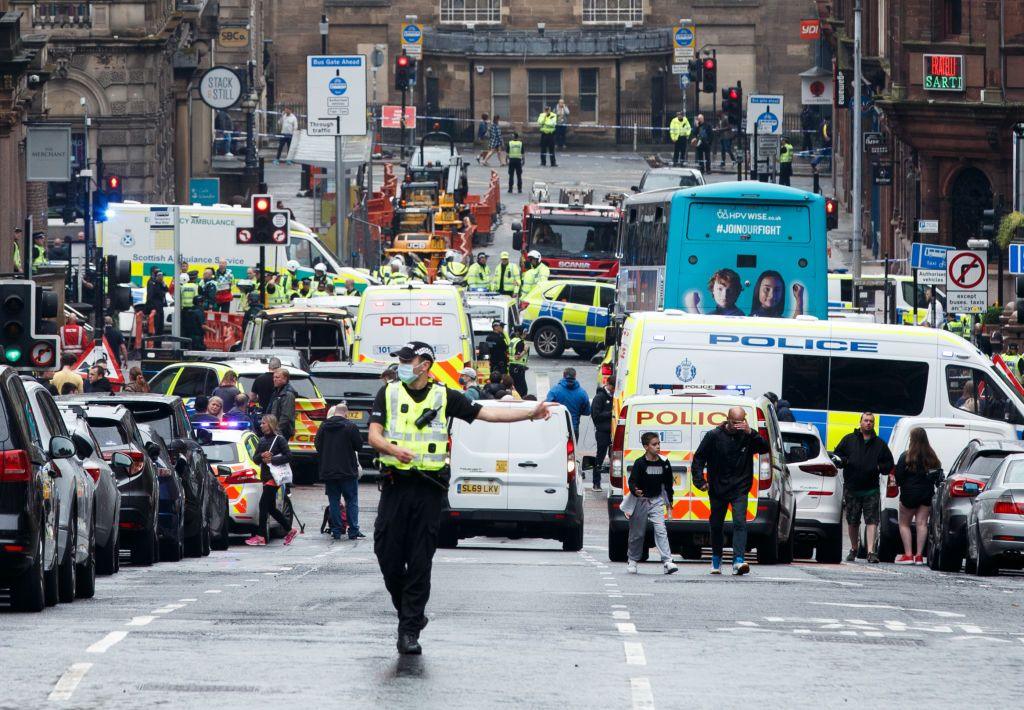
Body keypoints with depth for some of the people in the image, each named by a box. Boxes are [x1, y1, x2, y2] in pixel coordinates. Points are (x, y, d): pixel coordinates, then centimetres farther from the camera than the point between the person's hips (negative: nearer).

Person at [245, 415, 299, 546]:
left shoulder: (279, 439, -6)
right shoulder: (262, 440, 15)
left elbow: (288, 456, -12)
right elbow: (255, 459, 14)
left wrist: (272, 460, -16)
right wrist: (262, 456, -8)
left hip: (274, 476, -8)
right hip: (265, 476, 8)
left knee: (263, 504, -12)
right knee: (271, 508, 10)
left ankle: (260, 536, -12)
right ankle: (290, 530, 22)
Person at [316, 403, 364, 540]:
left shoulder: (323, 427, 1)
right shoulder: (350, 427, -11)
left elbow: (317, 445, 9)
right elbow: (359, 445, -5)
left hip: (328, 471, 3)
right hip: (348, 471, -3)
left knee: (333, 501, 8)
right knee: (352, 501, 4)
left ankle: (336, 531, 6)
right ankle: (353, 532, 1)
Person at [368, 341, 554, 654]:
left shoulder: (444, 397, 7)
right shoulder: (388, 394, 7)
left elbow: (486, 413, 7)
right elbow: (374, 436, 1)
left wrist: (531, 413, -1)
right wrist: (394, 449, -21)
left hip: (428, 487, -1)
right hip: (395, 484, 1)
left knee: (420, 562, -3)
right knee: (388, 555, -3)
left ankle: (410, 631, 0)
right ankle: (409, 612, 22)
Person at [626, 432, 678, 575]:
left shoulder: (664, 464, 1)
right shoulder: (640, 464, -11)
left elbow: (668, 483, 12)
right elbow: (632, 481, -13)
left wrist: (669, 501, 16)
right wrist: (635, 491, -34)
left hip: (657, 501, 2)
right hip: (640, 500, -2)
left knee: (660, 530, -11)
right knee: (637, 533, 9)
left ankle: (667, 562, -17)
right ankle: (632, 561, 26)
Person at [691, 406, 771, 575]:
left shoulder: (747, 436, -2)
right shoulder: (714, 436, -3)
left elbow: (766, 448, -15)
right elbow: (699, 458, 2)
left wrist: (750, 433, -27)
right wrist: (700, 480, -7)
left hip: (739, 490, -1)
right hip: (717, 489, 1)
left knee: (740, 522, -17)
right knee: (716, 526, 12)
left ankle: (739, 561, -26)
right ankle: (716, 560, 31)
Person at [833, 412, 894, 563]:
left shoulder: (879, 444, 11)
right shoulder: (849, 440, 9)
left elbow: (889, 464, 14)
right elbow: (837, 454, 11)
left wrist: (879, 468, -6)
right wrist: (844, 461, -9)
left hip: (871, 490, -1)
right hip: (851, 488, 1)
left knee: (872, 520, -12)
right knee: (852, 521, 9)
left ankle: (871, 551, -17)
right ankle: (854, 549, 26)